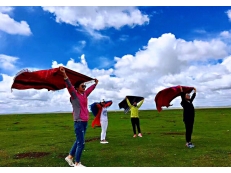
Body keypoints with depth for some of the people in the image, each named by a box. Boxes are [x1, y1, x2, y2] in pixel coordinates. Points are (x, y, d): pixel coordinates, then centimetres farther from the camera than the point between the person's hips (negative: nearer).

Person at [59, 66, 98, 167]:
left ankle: (69, 157, 34)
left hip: (85, 121, 8)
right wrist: (64, 74, -37)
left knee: (78, 141, 18)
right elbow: (69, 86, -23)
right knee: (81, 143, -3)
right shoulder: (74, 95, -8)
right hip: (79, 122, -8)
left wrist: (95, 83, 45)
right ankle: (77, 163, 11)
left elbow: (90, 89, 30)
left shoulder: (84, 94, 11)